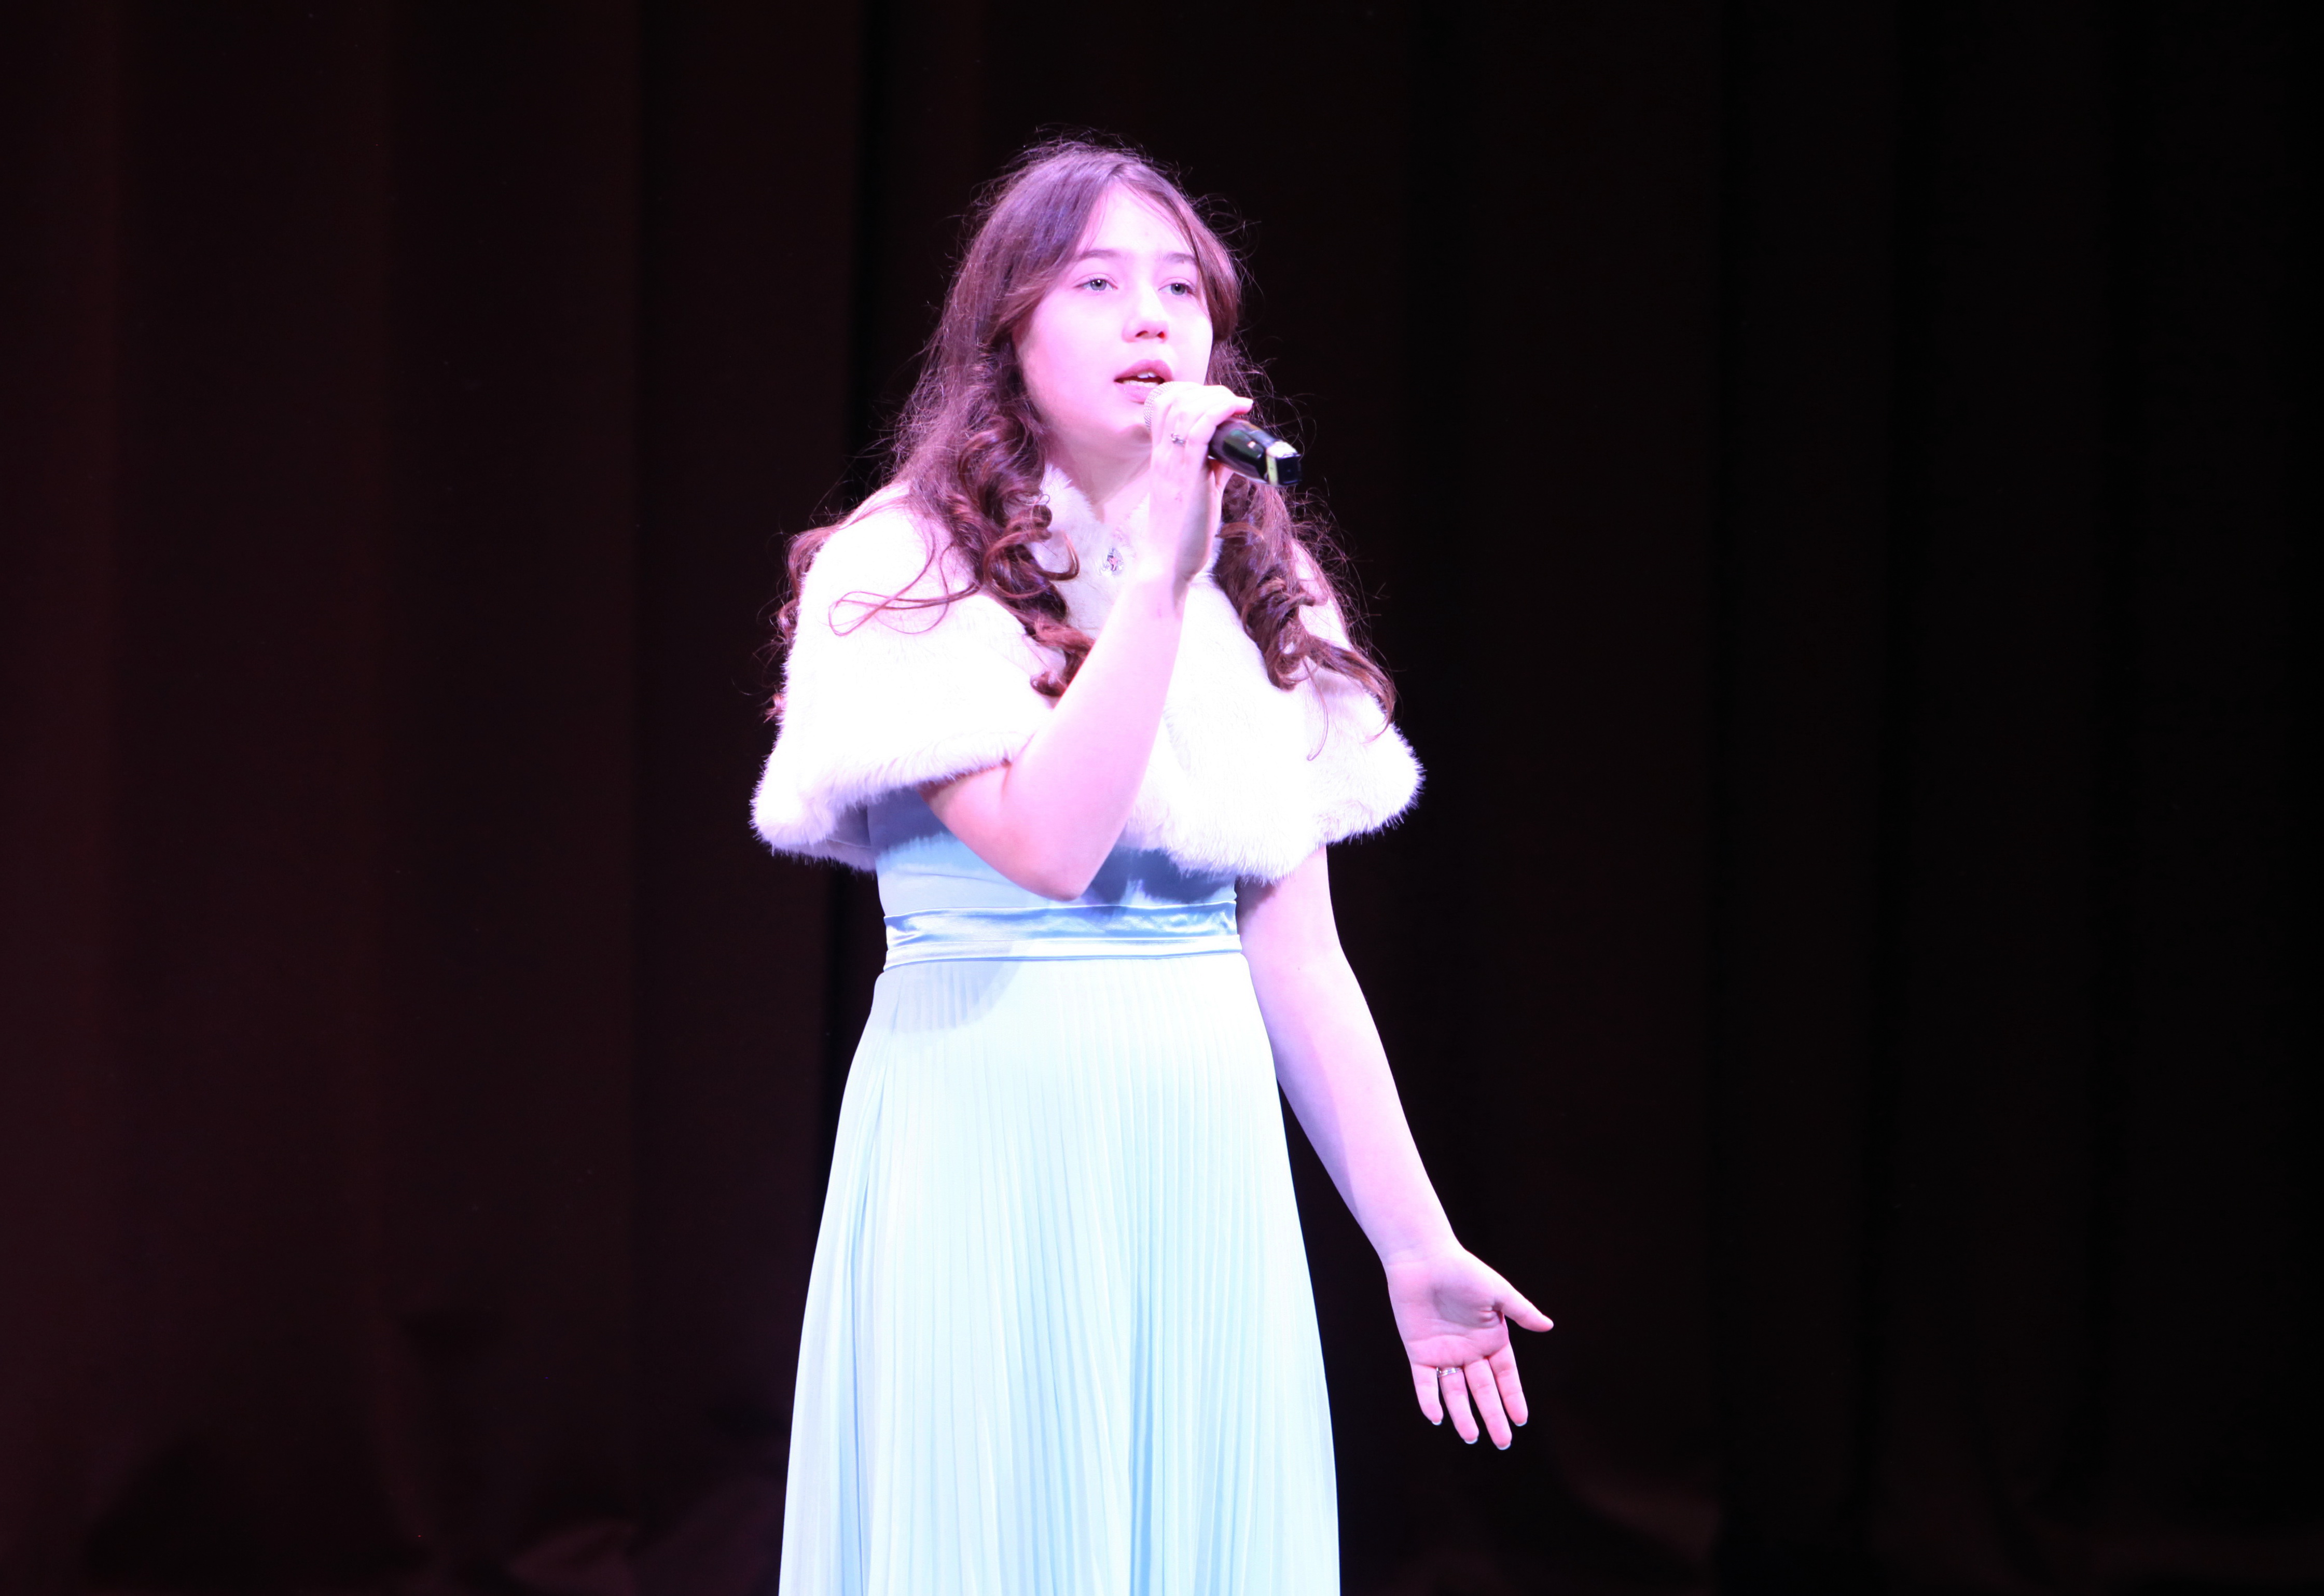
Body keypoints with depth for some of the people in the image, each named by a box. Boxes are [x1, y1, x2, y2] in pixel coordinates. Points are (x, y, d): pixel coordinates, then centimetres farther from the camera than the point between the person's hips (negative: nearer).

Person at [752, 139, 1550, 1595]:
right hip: (994, 1143, -5)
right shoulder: (911, 571, -6)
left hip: (1209, 1166, 5)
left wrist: (1417, 1247, 10)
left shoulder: (1260, 592, 11)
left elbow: (1298, 954, 11)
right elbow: (1050, 843, -21)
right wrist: (1156, 572, -19)